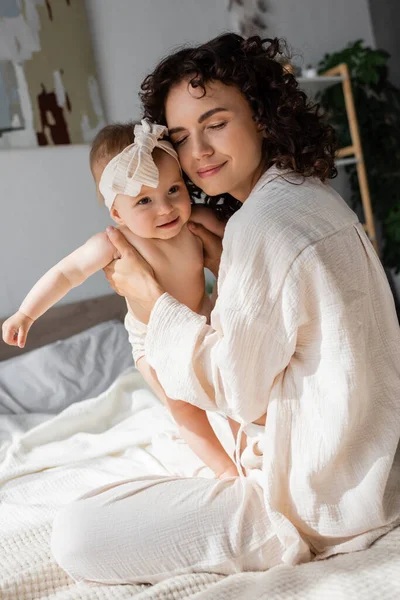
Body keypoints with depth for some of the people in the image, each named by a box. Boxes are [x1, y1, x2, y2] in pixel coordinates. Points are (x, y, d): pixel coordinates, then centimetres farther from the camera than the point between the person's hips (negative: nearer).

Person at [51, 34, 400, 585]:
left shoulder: (262, 219, -23)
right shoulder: (313, 195, 7)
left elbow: (238, 388, -18)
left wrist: (152, 299, -10)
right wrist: (228, 268, 8)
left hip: (322, 505, -10)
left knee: (76, 537, -11)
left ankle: (289, 545, -4)